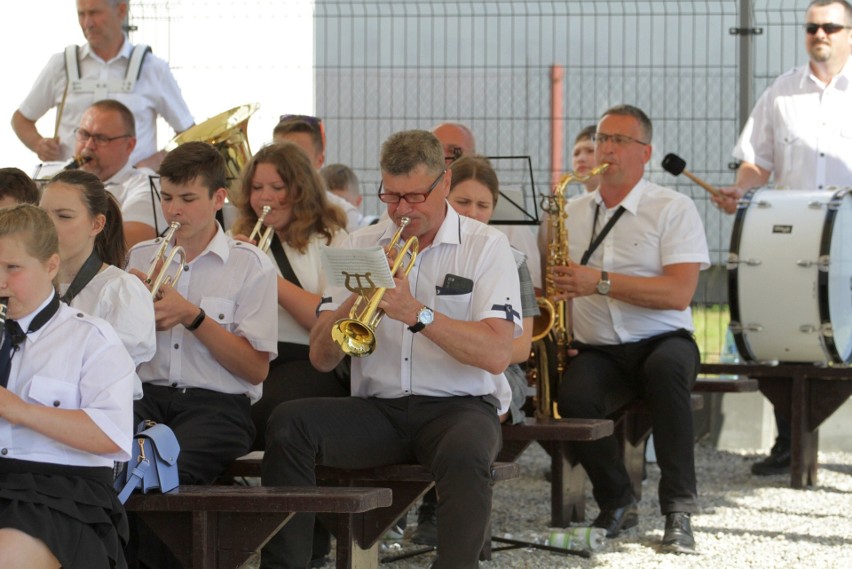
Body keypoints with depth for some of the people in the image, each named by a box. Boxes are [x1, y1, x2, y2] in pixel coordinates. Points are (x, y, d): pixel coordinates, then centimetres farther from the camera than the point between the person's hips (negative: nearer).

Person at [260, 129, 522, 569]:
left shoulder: (485, 247, 1)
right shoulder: (361, 246, 12)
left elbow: (496, 354, -14)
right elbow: (321, 359, 6)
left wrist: (418, 314, -23)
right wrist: (356, 299, -12)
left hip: (457, 405, -3)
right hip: (377, 408, 4)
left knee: (464, 455, -38)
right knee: (287, 424, -23)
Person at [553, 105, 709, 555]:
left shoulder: (673, 209, 0)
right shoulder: (571, 213, 15)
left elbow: (679, 293, -13)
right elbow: (556, 288, 20)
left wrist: (601, 282, -22)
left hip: (662, 342, -3)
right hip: (595, 351, 3)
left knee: (665, 369, -39)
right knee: (574, 399, -32)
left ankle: (679, 510, -29)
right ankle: (617, 504, -5)